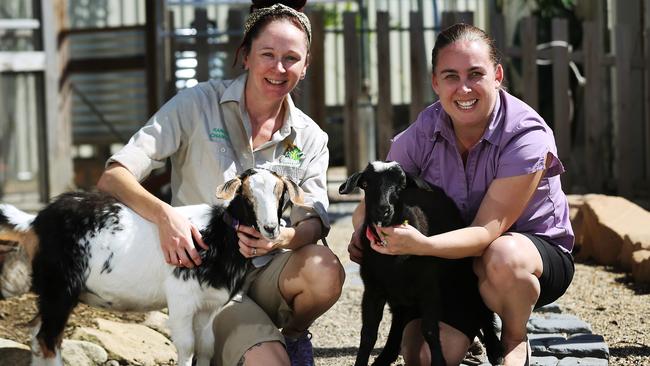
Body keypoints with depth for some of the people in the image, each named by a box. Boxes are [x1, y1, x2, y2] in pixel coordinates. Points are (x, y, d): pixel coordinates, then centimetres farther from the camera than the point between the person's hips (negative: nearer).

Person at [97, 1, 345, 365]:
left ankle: (292, 335, 3)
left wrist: (283, 238, -28)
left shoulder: (310, 138, 6)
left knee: (325, 269, -30)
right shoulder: (198, 105, -6)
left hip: (267, 274, 4)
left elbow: (315, 224, -3)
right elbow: (112, 178, -11)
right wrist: (166, 215, -31)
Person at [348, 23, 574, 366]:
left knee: (502, 256, -40)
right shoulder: (422, 134, -12)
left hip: (537, 251, -3)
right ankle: (474, 327, 18)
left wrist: (421, 245, -48)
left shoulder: (527, 137, -26)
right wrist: (363, 231, -27)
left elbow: (488, 231, -30)